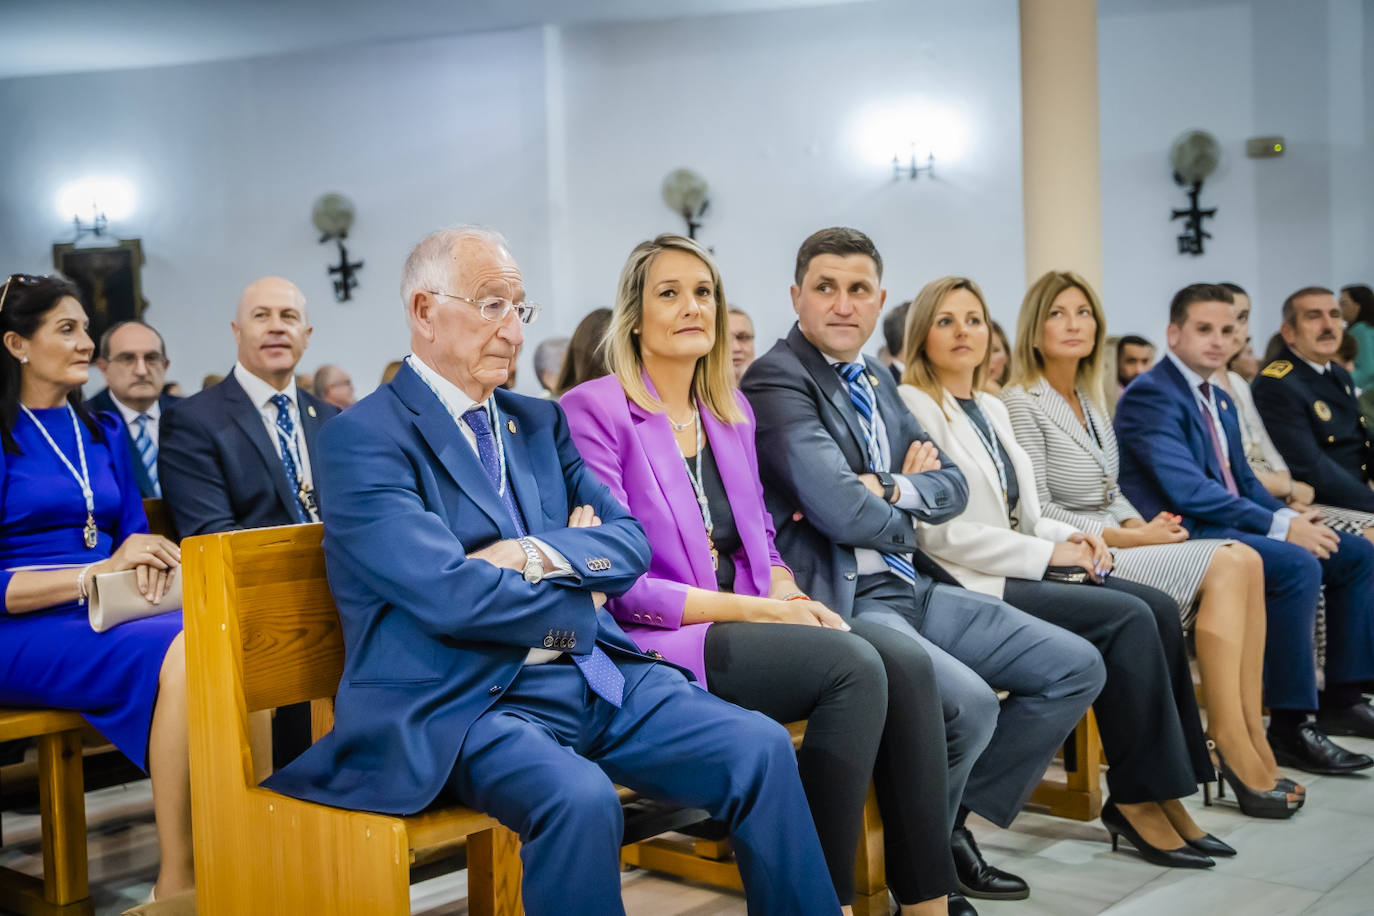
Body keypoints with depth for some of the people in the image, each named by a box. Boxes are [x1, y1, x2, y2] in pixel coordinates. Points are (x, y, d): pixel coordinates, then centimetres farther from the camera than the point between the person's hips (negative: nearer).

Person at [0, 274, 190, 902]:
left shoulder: (103, 433, 20)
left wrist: (150, 564, -4)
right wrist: (100, 572, -18)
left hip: (110, 614, 6)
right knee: (179, 654, -35)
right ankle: (176, 883, -28)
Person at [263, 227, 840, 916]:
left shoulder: (540, 422, 18)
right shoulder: (361, 439, -6)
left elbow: (630, 542, 10)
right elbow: (451, 595, -16)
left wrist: (538, 555, -10)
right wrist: (579, 596, -2)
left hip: (595, 675, 7)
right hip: (462, 701, -6)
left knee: (762, 749, -12)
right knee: (579, 797, -34)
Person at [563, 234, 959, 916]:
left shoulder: (731, 410, 17)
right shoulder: (593, 411, -6)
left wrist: (786, 591, -3)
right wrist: (757, 609, -15)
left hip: (745, 622, 7)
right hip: (657, 647, -7)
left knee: (906, 661, -19)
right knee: (854, 665, -27)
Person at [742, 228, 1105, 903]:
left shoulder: (876, 380, 17)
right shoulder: (777, 380, -11)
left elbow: (951, 486, 11)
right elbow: (840, 511, -21)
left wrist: (886, 489, -9)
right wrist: (909, 510, 0)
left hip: (912, 586, 9)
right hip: (841, 602, -9)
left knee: (1076, 668, 5)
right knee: (969, 703, -30)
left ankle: (954, 818, 13)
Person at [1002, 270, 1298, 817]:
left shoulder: (1090, 401, 17)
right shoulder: (1023, 404, -9)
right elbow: (1038, 514, -14)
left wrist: (1142, 525, -1)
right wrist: (1131, 538, -14)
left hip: (1115, 544, 8)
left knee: (1244, 561, -13)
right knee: (1227, 565, -20)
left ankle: (1246, 738, -14)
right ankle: (1237, 743, -16)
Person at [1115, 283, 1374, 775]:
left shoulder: (1220, 401, 19)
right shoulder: (1151, 395, -13)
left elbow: (1243, 481, 20)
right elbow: (1187, 490, -23)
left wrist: (1290, 516, -2)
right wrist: (1280, 527, -22)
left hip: (1229, 524, 10)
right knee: (1298, 566, -30)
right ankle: (1289, 729, -24)